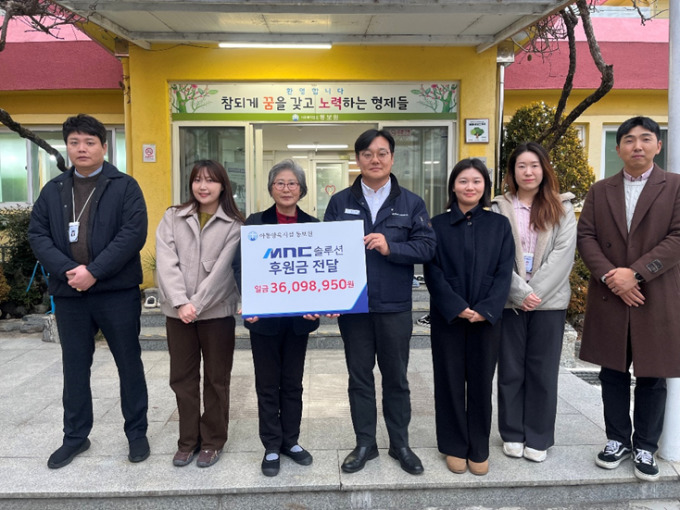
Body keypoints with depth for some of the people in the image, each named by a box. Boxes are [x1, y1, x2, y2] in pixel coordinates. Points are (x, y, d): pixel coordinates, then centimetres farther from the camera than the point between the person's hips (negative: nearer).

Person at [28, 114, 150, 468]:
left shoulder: (124, 187, -2)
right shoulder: (53, 190, 11)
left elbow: (133, 234, -13)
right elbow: (37, 234, 5)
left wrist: (93, 271, -18)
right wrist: (65, 270, -13)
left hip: (117, 291, -4)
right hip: (69, 292, 4)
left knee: (129, 363, 7)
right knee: (75, 367, 14)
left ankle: (137, 432, 23)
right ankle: (75, 436, 30)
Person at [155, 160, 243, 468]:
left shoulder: (234, 225, -1)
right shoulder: (173, 217, 6)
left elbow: (222, 269, -10)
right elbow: (166, 261, -4)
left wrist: (197, 304, -16)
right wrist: (181, 302, -15)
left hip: (217, 311, -2)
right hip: (178, 312, 3)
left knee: (216, 379, 8)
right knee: (182, 377, 11)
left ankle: (212, 441, 24)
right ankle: (188, 440, 26)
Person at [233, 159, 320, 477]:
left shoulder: (313, 225, 4)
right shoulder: (255, 222, -2)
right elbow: (240, 266, -9)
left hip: (298, 317, 2)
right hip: (265, 317, -2)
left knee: (293, 382, 14)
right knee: (268, 384, 10)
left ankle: (290, 441, 30)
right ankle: (271, 447, 23)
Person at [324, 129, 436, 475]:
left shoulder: (411, 203, 3)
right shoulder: (340, 202, 4)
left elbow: (427, 246, -5)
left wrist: (391, 247, -20)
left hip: (394, 307, 0)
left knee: (396, 378, 12)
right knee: (359, 378, 12)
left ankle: (400, 444, 29)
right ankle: (365, 444, 27)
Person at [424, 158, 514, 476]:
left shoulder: (499, 224, 6)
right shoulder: (438, 225, 3)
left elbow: (504, 272, 0)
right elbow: (433, 272, -3)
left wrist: (486, 309, -13)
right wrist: (457, 307, -15)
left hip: (487, 317, 1)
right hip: (447, 317, -1)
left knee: (481, 382, 8)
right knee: (450, 381, 6)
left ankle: (479, 450, 21)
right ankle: (454, 447, 21)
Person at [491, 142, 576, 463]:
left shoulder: (561, 208, 5)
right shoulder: (500, 209, 4)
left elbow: (563, 253, -5)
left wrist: (536, 292, -13)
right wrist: (520, 292, -13)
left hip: (549, 302, 0)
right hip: (510, 301, 0)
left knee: (543, 370, 7)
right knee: (510, 370, 8)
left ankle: (538, 438, 21)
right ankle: (512, 434, 22)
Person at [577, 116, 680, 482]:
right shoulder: (599, 191, 10)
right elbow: (585, 236, 2)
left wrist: (635, 273, -17)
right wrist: (610, 275, -12)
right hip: (609, 299, 2)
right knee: (613, 373, 10)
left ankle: (645, 447, 22)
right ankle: (618, 440, 25)